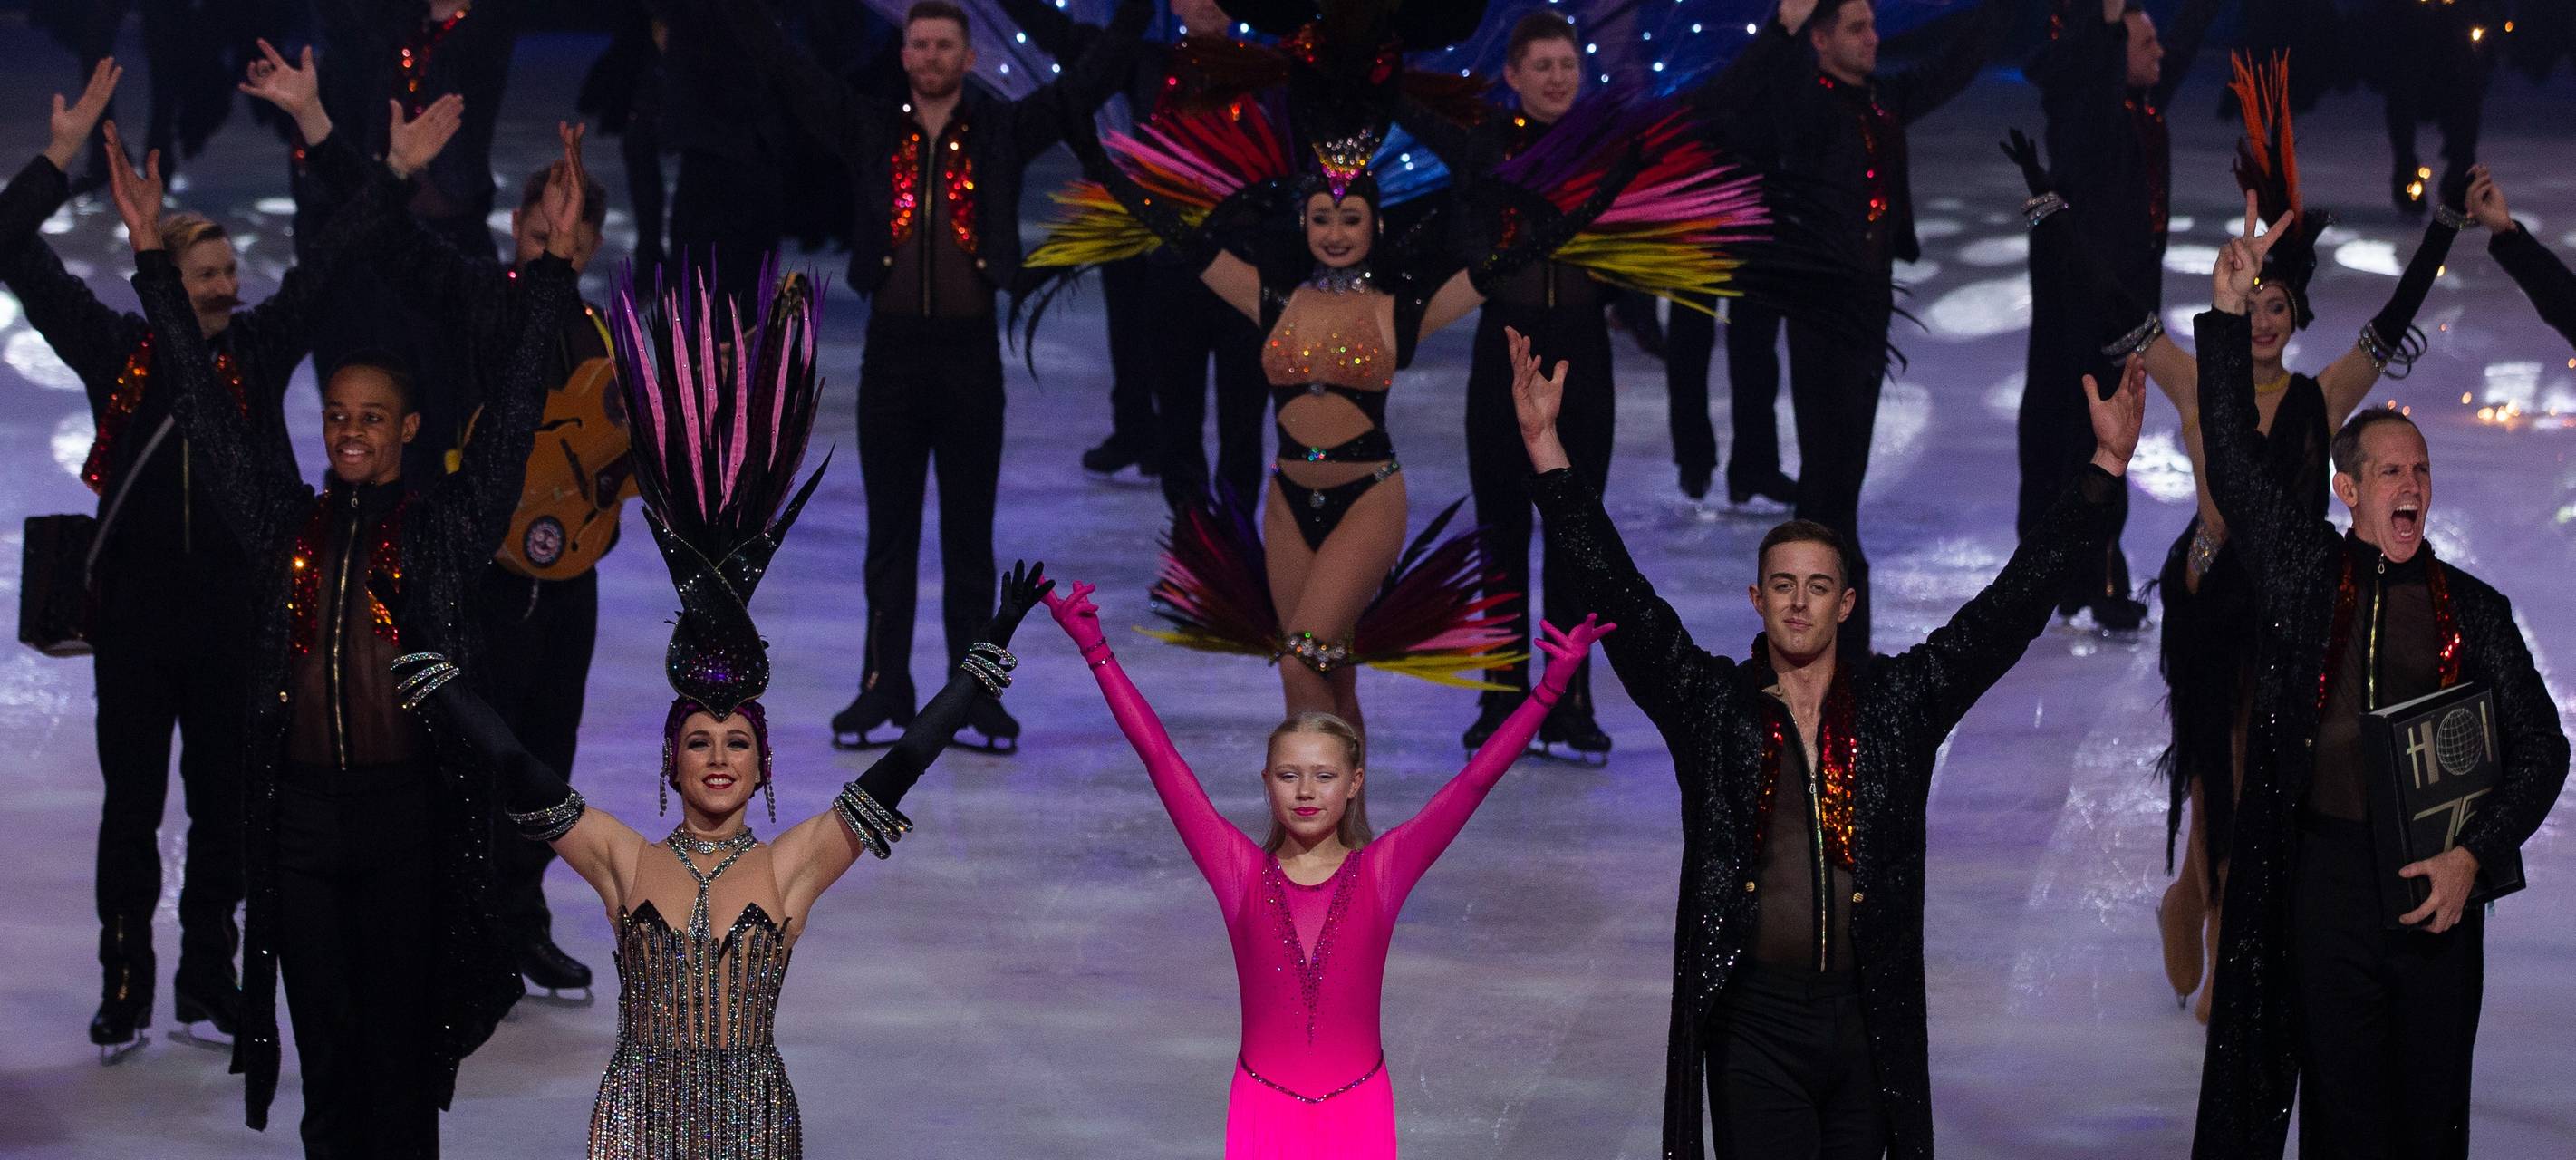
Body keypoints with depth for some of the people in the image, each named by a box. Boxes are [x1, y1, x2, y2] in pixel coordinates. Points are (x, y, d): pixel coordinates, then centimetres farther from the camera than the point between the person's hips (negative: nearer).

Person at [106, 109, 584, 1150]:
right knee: (325, 1055, 7)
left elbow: (516, 407, -4)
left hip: (408, 810, -2)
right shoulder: (283, 523, 9)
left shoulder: (446, 527, 2)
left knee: (398, 1052, 2)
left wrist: (555, 261, -12)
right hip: (301, 815, 3)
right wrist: (151, 253, 5)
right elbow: (204, 402, 8)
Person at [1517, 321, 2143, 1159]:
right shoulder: (1710, 705, 5)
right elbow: (1616, 594, 0)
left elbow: (2013, 605, 6)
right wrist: (1546, 450, -6)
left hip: (1868, 1022, 2)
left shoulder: (1898, 704, 7)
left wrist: (2106, 465, 2)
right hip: (1753, 1020, -2)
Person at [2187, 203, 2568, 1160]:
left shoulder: (2472, 608, 9)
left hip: (2439, 884, 1)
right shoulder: (2303, 571, 8)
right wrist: (2229, 312, -7)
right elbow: (2232, 458, 1)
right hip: (2327, 874, -1)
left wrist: (2472, 853, -7)